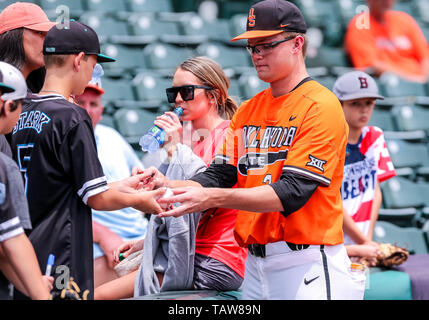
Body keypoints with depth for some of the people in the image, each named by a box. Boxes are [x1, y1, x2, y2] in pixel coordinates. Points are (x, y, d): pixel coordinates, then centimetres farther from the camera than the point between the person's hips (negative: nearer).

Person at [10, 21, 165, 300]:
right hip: (60, 263, -8)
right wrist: (137, 200, 7)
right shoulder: (71, 117, -13)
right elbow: (97, 198, -12)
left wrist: (117, 187, 21)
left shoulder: (19, 114, 10)